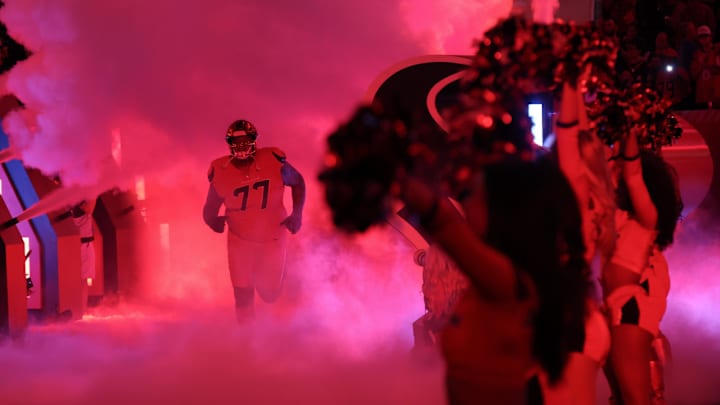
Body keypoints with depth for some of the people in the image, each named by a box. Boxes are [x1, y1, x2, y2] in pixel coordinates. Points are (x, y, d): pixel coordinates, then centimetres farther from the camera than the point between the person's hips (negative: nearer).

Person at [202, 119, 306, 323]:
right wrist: (213, 220, -22)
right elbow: (211, 206, -2)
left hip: (272, 237, -1)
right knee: (243, 295, -3)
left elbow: (298, 182, 1)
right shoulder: (221, 172, -14)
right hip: (240, 239, 1)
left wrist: (297, 214, -5)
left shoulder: (273, 161, -17)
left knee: (269, 294, 6)